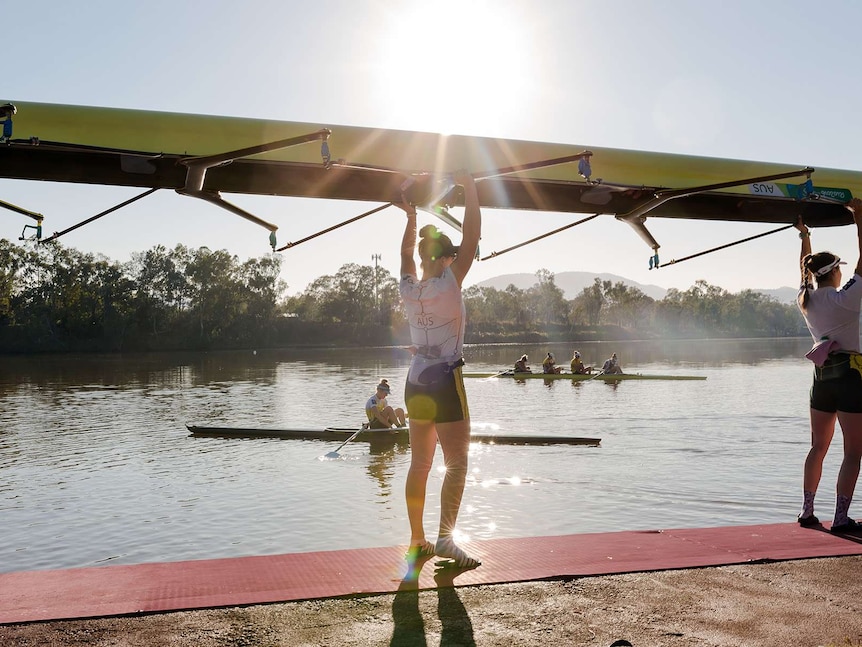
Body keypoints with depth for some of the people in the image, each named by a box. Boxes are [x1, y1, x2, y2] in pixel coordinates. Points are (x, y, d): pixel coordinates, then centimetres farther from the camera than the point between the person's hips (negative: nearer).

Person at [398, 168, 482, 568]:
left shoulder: (408, 288, 3)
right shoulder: (449, 283, -11)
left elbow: (407, 252, 22)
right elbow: (471, 238, -9)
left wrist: (411, 218, 30)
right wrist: (469, 189, -3)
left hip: (416, 382, 6)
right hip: (446, 381, -6)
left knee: (420, 463, 11)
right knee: (457, 462, -3)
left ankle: (417, 539, 16)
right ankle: (445, 536, -13)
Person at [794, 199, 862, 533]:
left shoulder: (805, 300, 4)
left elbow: (806, 268, 22)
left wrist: (804, 235, 30)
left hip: (822, 377, 7)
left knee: (818, 447, 14)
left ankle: (807, 511, 17)